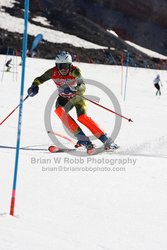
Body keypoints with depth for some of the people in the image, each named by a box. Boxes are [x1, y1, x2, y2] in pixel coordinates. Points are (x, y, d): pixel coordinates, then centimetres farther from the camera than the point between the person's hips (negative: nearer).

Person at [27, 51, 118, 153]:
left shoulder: (74, 71, -28)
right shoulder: (53, 72, -19)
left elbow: (83, 86, -39)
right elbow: (39, 79, -4)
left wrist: (74, 90, -59)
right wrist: (34, 86, -24)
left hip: (77, 97, -3)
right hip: (64, 98, 3)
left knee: (82, 117, -27)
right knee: (59, 110, -28)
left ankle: (107, 141, -24)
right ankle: (82, 138, -28)